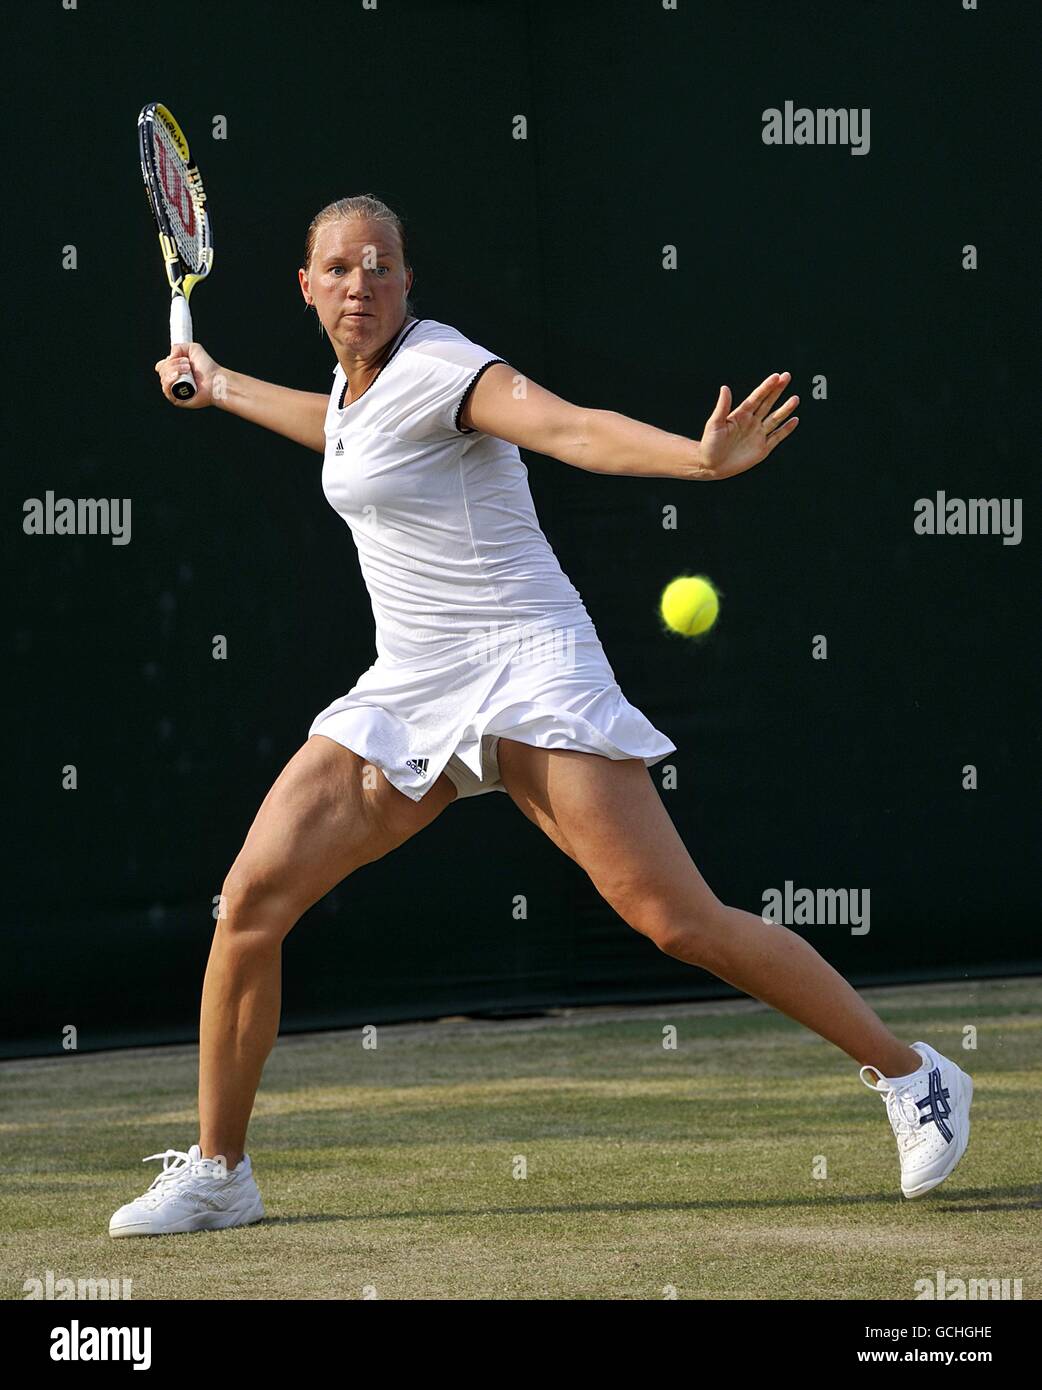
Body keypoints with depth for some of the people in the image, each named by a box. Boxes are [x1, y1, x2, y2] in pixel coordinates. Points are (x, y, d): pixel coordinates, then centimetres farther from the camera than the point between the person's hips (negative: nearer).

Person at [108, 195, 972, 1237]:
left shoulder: (437, 366, -11)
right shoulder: (358, 381, 13)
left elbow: (573, 428, -29)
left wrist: (701, 456, -47)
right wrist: (218, 385, 52)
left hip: (526, 671, -8)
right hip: (408, 689, 8)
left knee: (680, 921, -15)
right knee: (253, 895, -4)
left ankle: (909, 1073, 0)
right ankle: (217, 1172, 8)